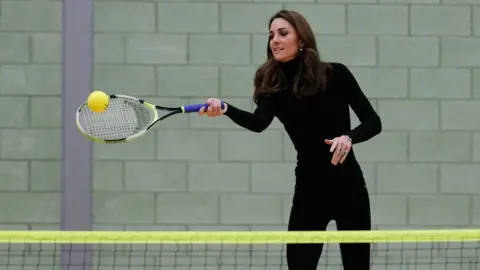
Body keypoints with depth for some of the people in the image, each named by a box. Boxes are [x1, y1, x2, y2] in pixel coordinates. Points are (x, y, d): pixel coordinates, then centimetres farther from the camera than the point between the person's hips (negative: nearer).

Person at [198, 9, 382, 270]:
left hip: (348, 187, -1)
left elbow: (373, 121, -5)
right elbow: (258, 122, -24)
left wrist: (348, 137, -25)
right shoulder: (274, 86, -3)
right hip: (309, 191, 1)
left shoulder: (335, 74, -7)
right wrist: (224, 109, -43)